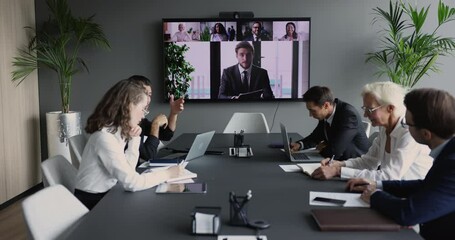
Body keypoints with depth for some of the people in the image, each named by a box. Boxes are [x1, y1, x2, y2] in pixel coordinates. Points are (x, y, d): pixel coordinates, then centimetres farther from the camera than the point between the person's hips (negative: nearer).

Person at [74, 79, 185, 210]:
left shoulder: (116, 131, 2)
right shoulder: (105, 137, -26)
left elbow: (127, 170, 3)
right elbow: (132, 183, -28)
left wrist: (134, 139, -5)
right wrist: (168, 173, -17)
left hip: (105, 196, 7)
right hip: (92, 203, -7)